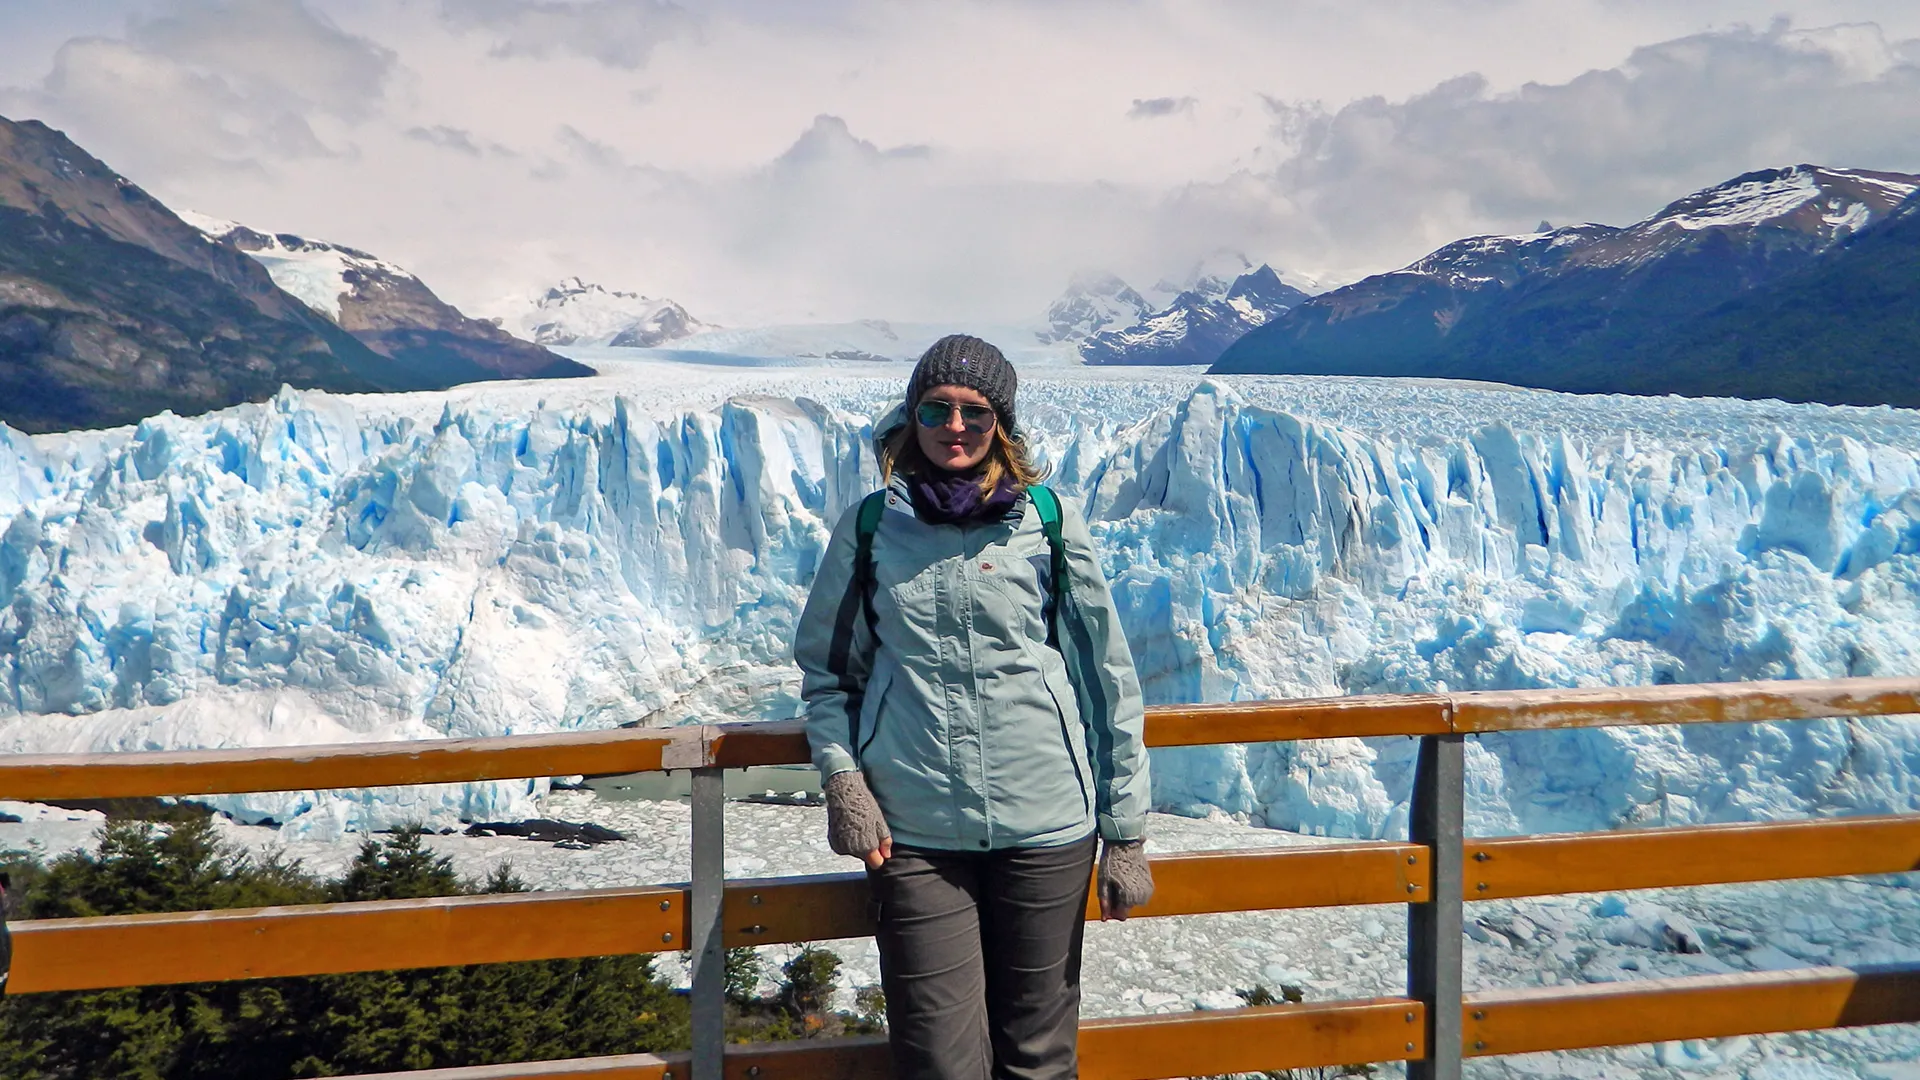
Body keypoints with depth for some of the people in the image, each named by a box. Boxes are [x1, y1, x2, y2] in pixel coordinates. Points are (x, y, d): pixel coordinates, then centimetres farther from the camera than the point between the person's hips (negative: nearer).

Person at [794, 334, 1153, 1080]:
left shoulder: (1047, 523, 0)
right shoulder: (871, 529, 3)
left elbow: (1109, 678, 3)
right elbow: (823, 666, 13)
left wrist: (1126, 832, 2)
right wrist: (841, 776, -3)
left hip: (1045, 828, 0)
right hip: (913, 835, 0)